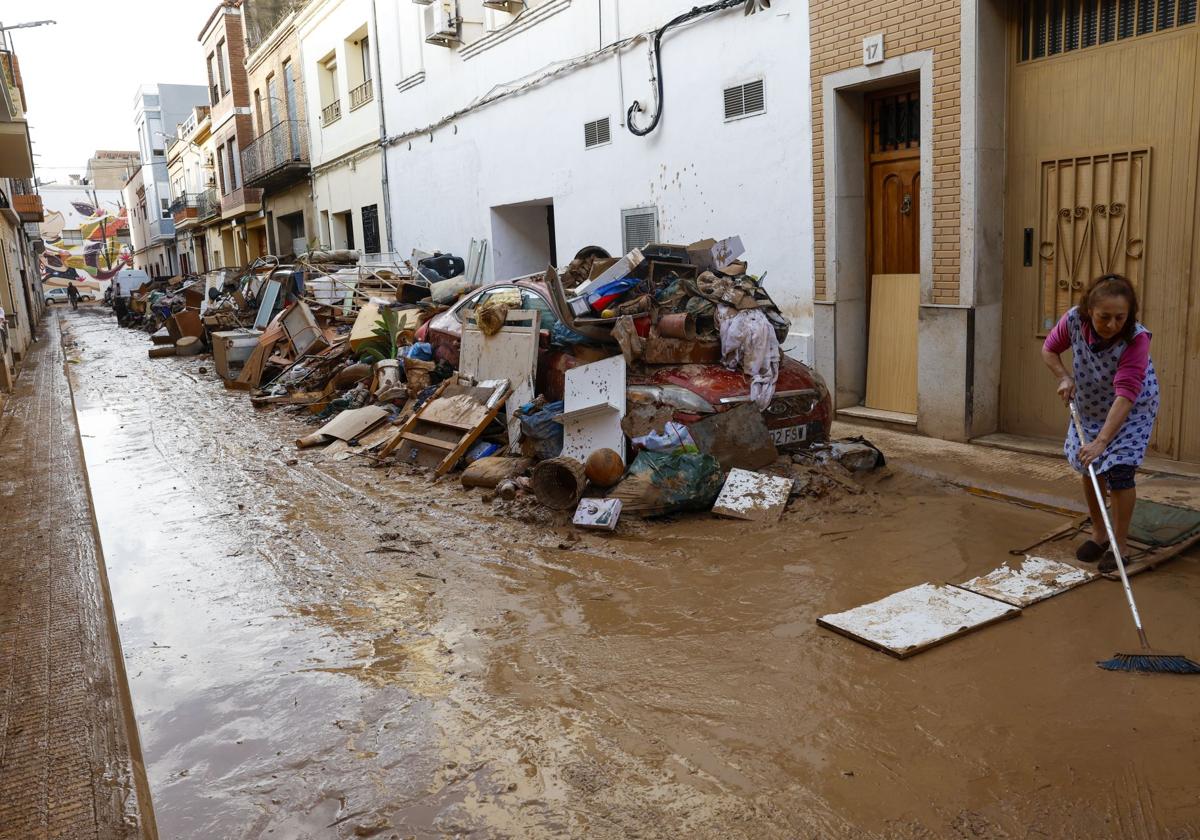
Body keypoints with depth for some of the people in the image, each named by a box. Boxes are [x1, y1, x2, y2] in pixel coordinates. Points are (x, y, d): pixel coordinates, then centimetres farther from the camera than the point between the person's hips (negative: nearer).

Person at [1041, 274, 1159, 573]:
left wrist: (1101, 441, -47)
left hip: (1133, 409, -4)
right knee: (1087, 467, 11)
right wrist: (1064, 377, -19)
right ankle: (1098, 534, 30)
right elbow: (1049, 349, -2)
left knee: (1119, 470, -13)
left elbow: (1125, 396, -41)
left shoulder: (1136, 339, -35)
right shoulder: (1074, 320, -24)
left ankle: (1119, 546, 3)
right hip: (1088, 405, 5)